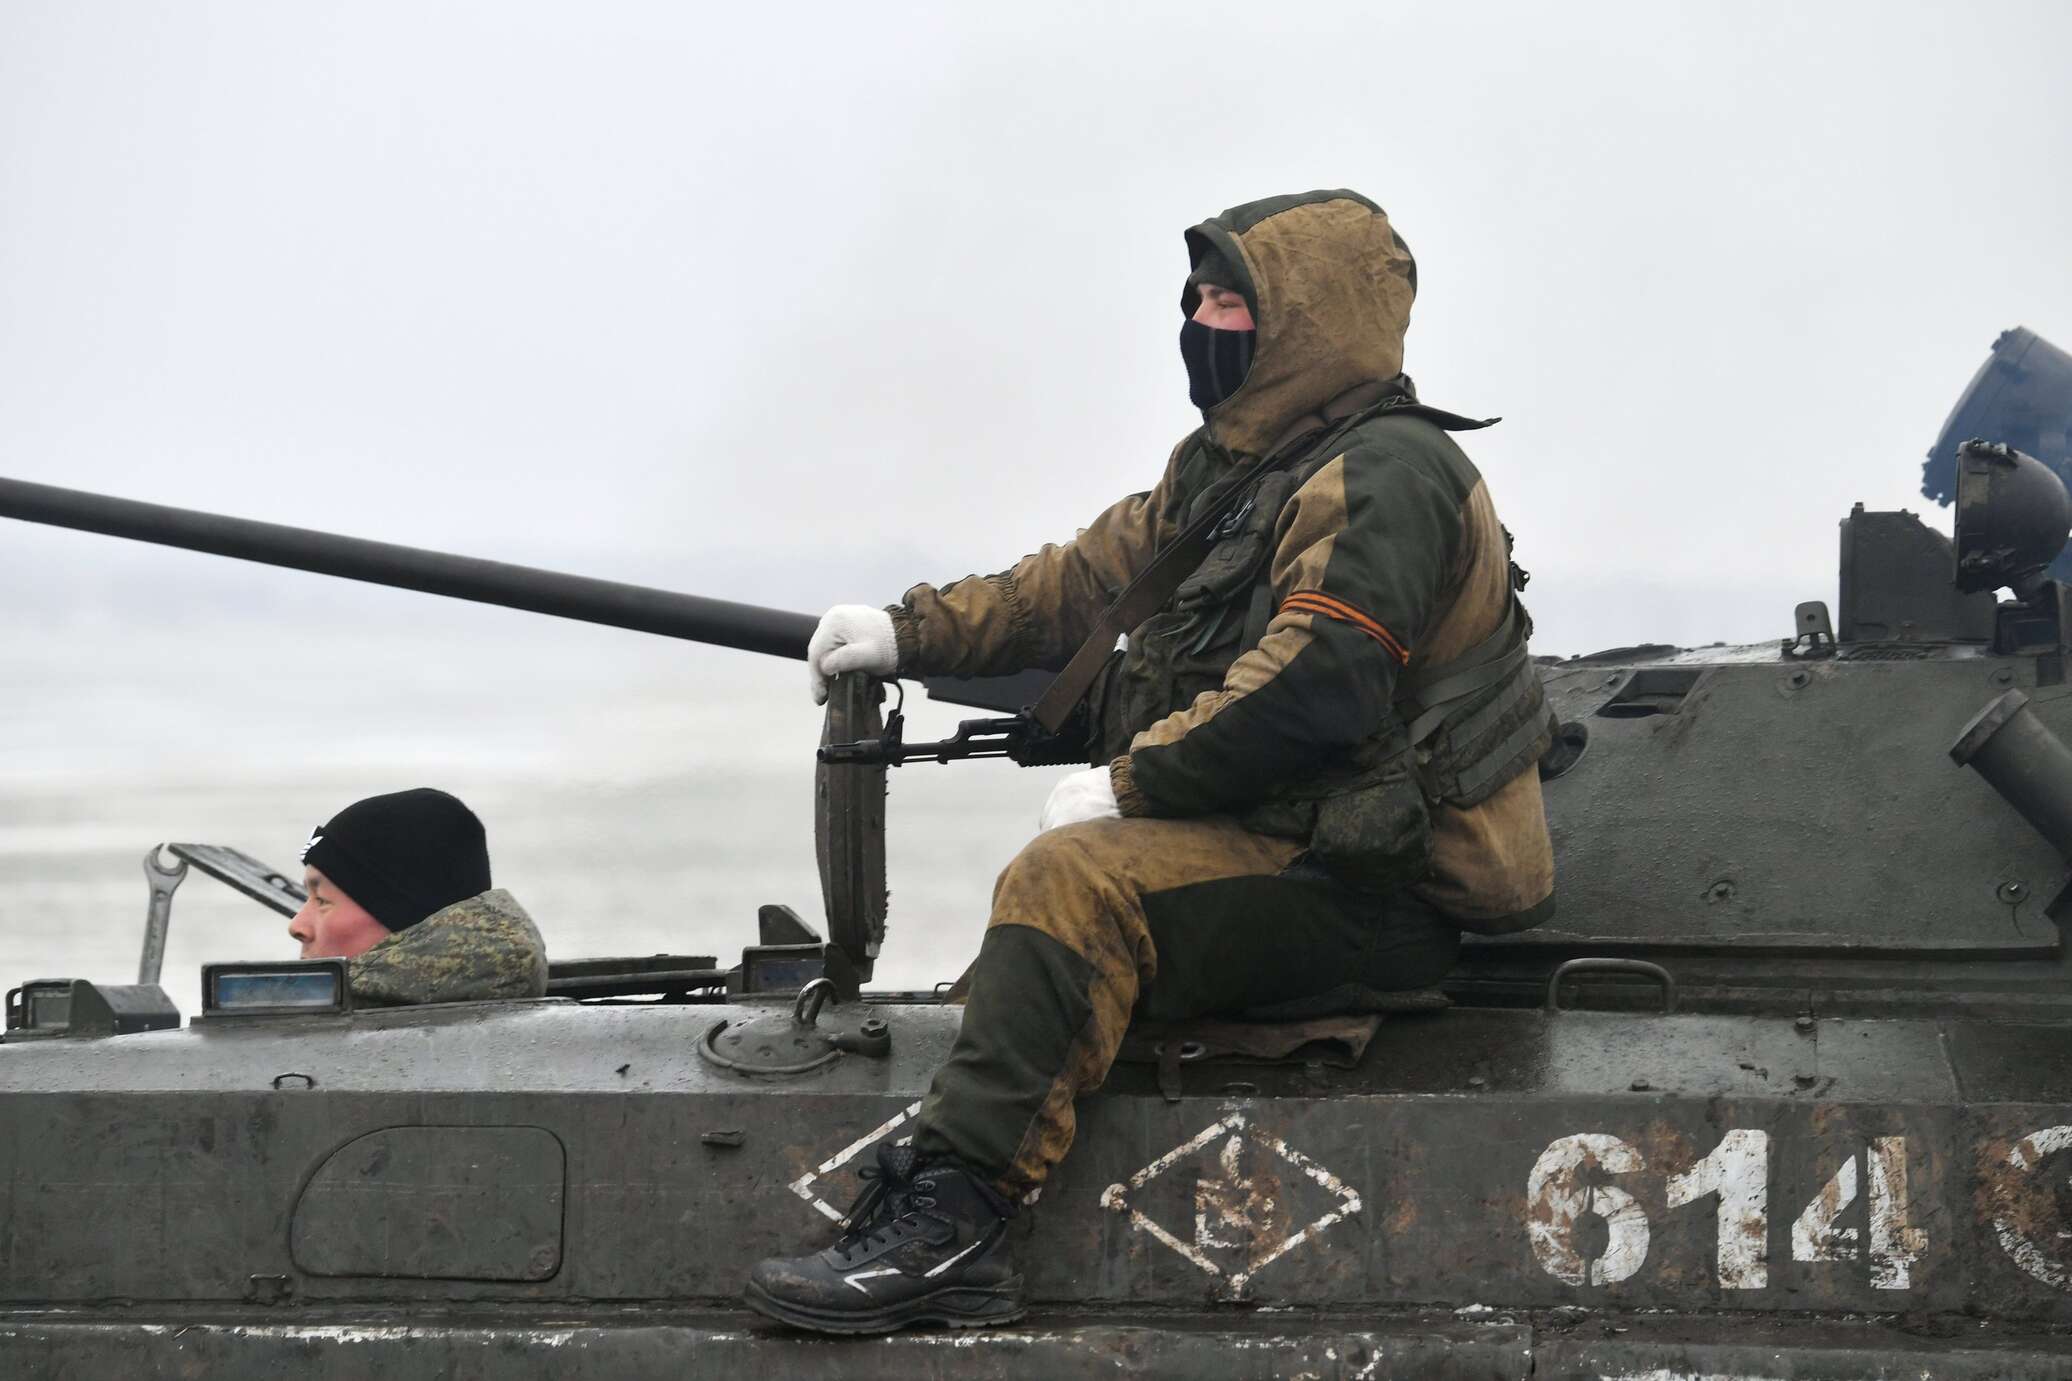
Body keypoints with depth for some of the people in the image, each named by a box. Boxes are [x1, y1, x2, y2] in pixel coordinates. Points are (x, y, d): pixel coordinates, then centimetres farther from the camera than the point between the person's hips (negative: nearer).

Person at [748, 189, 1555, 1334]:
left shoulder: (1385, 476, -12)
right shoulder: (1229, 468, 20)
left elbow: (1314, 687, -25)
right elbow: (1085, 580, 25)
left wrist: (1127, 784, -20)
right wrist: (909, 633, 13)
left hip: (1371, 892, -11)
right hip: (1288, 859, 11)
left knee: (1074, 880, -27)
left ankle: (942, 1224, -33)